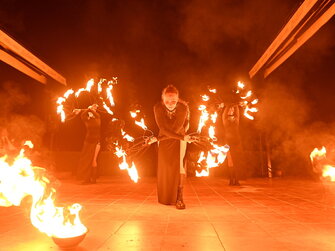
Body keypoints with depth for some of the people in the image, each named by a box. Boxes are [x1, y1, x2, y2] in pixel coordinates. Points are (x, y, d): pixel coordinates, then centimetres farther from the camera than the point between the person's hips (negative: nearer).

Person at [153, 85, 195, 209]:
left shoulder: (183, 107, -24)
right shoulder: (158, 107, -22)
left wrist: (160, 138, -14)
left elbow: (177, 127, -20)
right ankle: (166, 198, 21)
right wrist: (182, 137, -26)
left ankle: (179, 198, -12)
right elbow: (163, 128, -25)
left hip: (179, 139, -1)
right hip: (164, 140, 1)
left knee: (178, 164, -16)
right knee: (165, 167, 5)